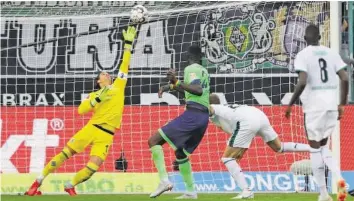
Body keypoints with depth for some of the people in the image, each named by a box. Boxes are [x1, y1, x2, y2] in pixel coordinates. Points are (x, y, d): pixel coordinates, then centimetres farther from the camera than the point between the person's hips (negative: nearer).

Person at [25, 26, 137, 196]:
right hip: (91, 128, 0)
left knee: (92, 168, -14)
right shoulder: (94, 95, 15)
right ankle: (39, 181, 6)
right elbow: (81, 110, 0)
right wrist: (98, 99, -10)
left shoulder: (118, 86, 17)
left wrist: (128, 43, 10)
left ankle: (70, 186, 11)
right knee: (65, 153, -5)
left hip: (106, 135, 0)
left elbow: (125, 65, 15)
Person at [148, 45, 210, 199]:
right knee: (181, 153, 23)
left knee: (154, 140, -8)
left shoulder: (191, 69, -4)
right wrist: (171, 86, 38)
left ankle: (164, 181, -23)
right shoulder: (204, 71, 21)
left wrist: (176, 82, -29)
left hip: (192, 115, -8)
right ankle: (191, 192, 17)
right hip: (204, 117, 8)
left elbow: (198, 90, -21)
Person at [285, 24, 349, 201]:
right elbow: (344, 79, 2)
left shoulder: (303, 55, -5)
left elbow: (302, 82, -17)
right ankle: (339, 178, -6)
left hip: (314, 105, -5)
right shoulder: (331, 53, 8)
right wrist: (342, 104, 12)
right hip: (332, 104, 5)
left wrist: (290, 104, -8)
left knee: (315, 148, 5)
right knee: (323, 146, 19)